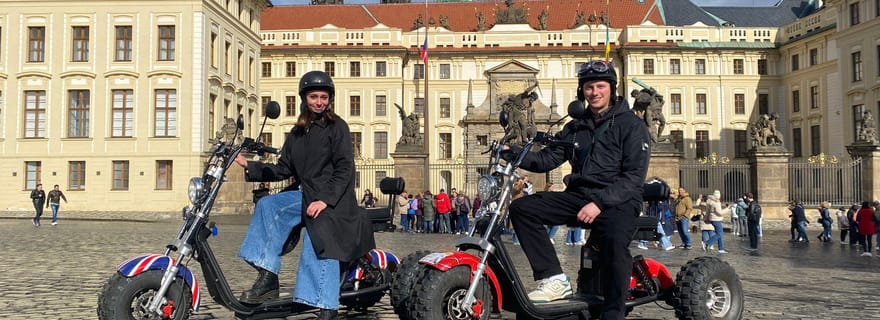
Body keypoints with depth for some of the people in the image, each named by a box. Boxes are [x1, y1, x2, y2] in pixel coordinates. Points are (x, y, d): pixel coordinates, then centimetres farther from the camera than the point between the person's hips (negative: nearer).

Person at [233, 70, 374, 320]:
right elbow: (284, 170, 16)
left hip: (331, 200, -6)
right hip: (305, 195, 7)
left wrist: (325, 199, -22)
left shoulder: (337, 126, -3)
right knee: (268, 205, -13)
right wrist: (249, 166, 6)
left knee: (318, 249, -21)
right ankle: (268, 278, -17)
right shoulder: (298, 133, 17)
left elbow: (345, 168, -12)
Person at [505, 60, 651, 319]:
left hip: (618, 200, -6)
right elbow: (548, 158, 12)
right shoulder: (575, 126, 20)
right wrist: (512, 153, -5)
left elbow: (634, 176, -8)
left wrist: (600, 203, -21)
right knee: (522, 208, -13)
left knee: (614, 239, -38)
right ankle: (554, 279, -17)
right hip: (578, 196, 6)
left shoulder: (631, 124, 2)